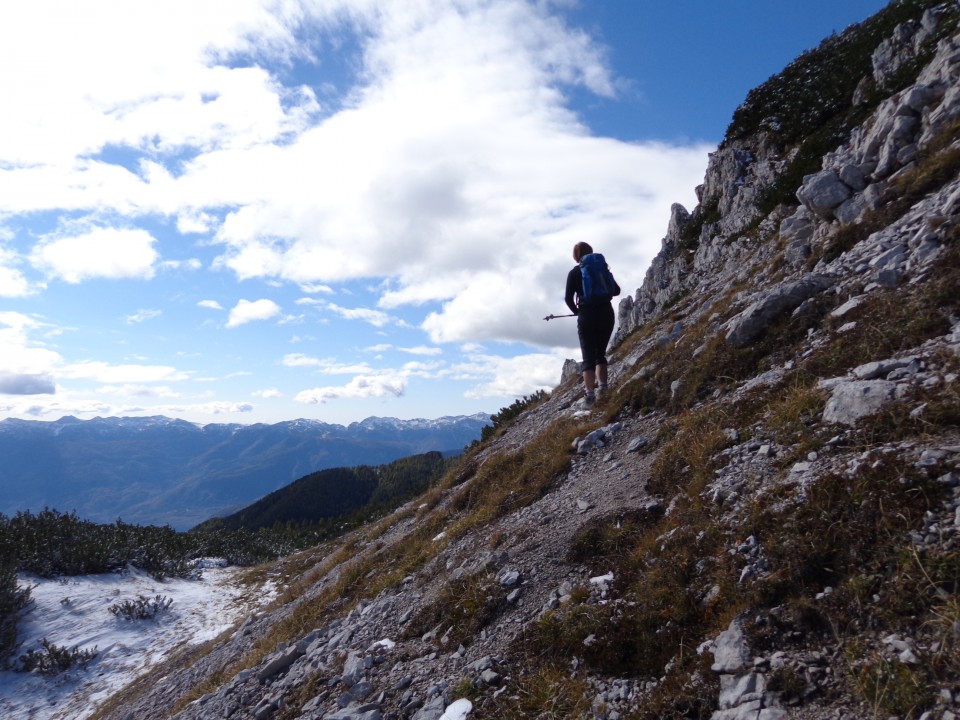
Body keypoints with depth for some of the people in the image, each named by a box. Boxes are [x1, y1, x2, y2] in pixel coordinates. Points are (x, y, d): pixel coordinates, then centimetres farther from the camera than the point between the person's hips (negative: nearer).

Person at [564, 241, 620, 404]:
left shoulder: (574, 273, 0)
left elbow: (568, 298, -6)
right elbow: (616, 290, 7)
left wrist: (576, 311, 10)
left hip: (586, 317, -3)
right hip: (606, 314, 3)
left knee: (588, 356, -1)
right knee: (600, 352, 18)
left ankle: (590, 392, -13)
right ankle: (602, 384, 6)